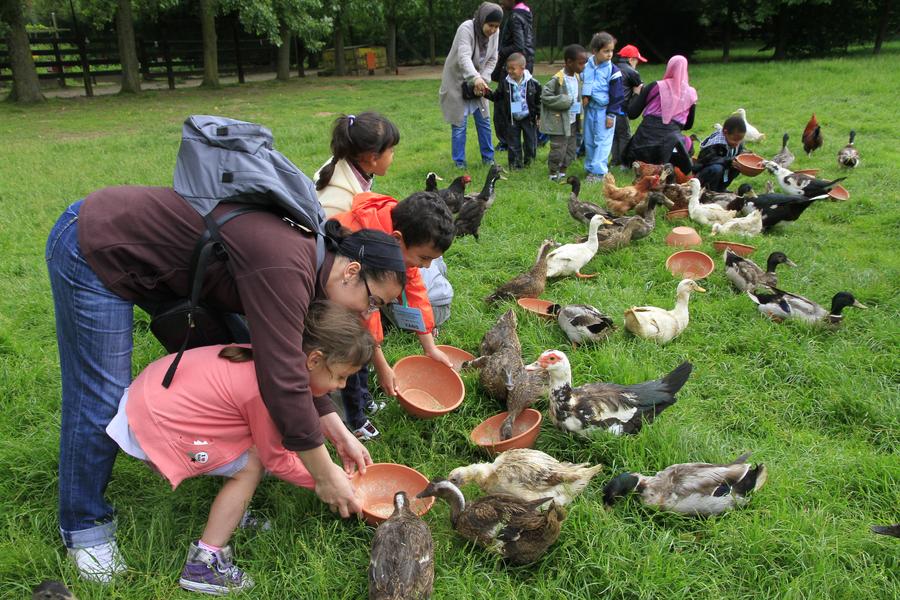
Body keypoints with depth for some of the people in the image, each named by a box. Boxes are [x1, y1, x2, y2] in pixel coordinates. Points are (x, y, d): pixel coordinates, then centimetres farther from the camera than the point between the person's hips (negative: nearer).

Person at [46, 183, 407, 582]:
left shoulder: (304, 254, 0)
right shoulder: (285, 268, -30)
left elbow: (298, 361, 10)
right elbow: (283, 382, -31)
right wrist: (325, 476, -18)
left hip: (156, 255, 9)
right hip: (94, 251, -9)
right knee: (101, 401, -4)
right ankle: (83, 526, 17)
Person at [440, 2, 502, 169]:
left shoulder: (494, 33, -7)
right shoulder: (466, 29, -25)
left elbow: (492, 60, 0)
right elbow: (464, 57, -39)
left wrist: (482, 80, -17)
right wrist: (476, 78, -56)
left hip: (476, 84, 5)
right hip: (457, 82, -5)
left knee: (484, 121, 7)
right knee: (459, 124, -3)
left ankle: (488, 159, 20)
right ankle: (459, 163, 8)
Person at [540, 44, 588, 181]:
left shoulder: (577, 77, 5)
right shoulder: (558, 79, -19)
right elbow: (545, 96, -18)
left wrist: (579, 110, 6)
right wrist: (564, 101, -21)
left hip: (573, 121, 8)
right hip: (559, 122, -8)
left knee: (571, 149, 14)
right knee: (558, 149, 0)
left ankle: (562, 172, 28)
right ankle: (553, 174, 17)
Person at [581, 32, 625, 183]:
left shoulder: (613, 70, -9)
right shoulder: (587, 67, 1)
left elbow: (617, 95, -7)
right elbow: (581, 85, 16)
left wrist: (611, 114, -9)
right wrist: (584, 97, 2)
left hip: (605, 110, -5)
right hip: (590, 109, 5)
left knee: (602, 141, -5)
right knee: (589, 140, 11)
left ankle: (598, 172, -3)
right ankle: (590, 168, 22)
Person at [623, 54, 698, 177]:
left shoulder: (655, 87, 4)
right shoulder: (691, 94, 10)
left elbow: (632, 114, 3)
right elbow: (688, 125, 21)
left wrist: (637, 93, 20)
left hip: (647, 136, 1)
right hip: (671, 138, -1)